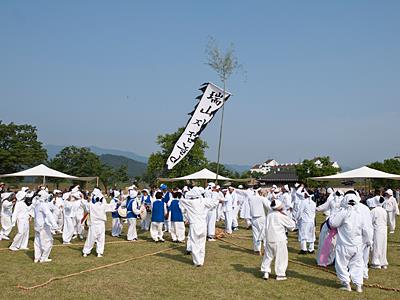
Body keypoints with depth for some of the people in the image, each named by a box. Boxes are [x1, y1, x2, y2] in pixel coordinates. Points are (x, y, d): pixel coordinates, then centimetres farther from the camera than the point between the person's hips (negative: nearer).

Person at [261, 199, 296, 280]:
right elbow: (292, 225, -6)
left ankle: (266, 272, 14)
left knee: (268, 256, 15)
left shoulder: (269, 215, 3)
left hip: (269, 239, 5)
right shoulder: (281, 216, -13)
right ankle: (280, 274, 8)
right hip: (279, 240, -5)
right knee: (281, 257, 5)